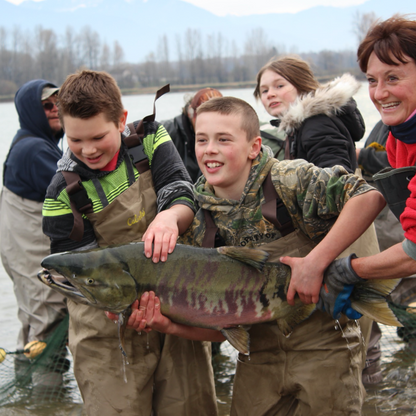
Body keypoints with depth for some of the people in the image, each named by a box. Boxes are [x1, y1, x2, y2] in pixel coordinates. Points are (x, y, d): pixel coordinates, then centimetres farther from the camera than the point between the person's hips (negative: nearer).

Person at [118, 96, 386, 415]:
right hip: (258, 359, 4)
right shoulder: (199, 226, -2)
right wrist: (170, 325, -21)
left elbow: (370, 196, -27)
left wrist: (316, 261, -30)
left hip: (325, 349, -4)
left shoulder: (289, 180, -15)